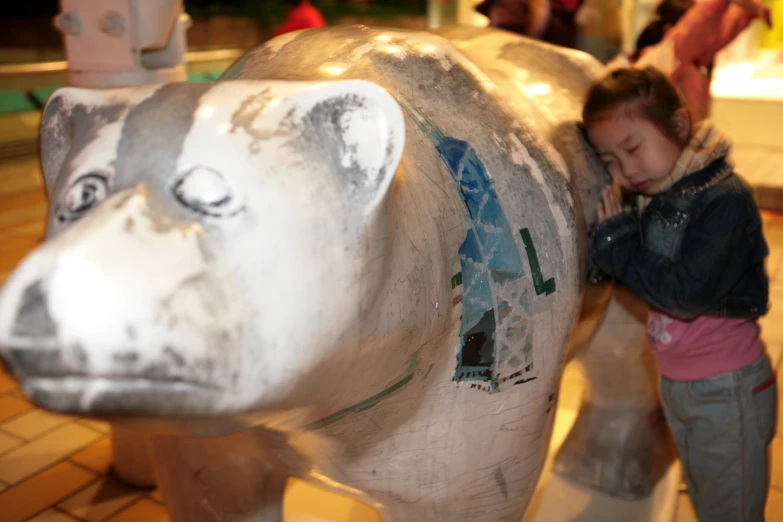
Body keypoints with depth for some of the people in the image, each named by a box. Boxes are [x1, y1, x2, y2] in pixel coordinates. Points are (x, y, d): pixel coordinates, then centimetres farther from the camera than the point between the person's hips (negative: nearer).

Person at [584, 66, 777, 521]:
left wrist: (615, 241, -23)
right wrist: (611, 236, -10)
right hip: (675, 383, 7)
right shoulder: (654, 196, 0)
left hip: (727, 390, -7)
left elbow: (688, 292, -31)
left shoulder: (724, 198, -22)